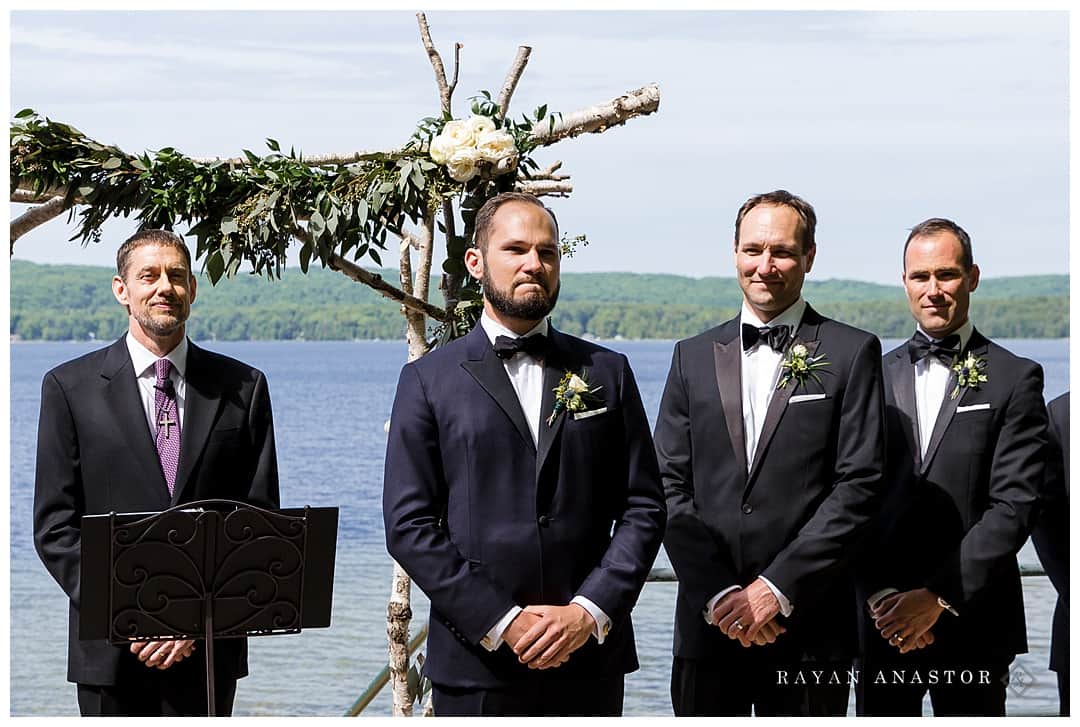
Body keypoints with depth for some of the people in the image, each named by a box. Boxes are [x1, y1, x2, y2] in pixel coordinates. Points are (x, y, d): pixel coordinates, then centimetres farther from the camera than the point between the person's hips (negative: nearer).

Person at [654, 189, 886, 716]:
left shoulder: (851, 353, 2)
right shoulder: (693, 357, 11)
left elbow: (858, 486, -6)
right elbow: (671, 488, 5)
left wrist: (776, 588, -12)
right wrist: (719, 594, -8)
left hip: (808, 629, -2)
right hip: (707, 627, 2)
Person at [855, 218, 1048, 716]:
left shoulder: (1015, 379, 0)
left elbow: (1013, 505, -8)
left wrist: (939, 597, -13)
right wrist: (880, 594, -8)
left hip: (973, 621, -2)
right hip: (883, 619, 2)